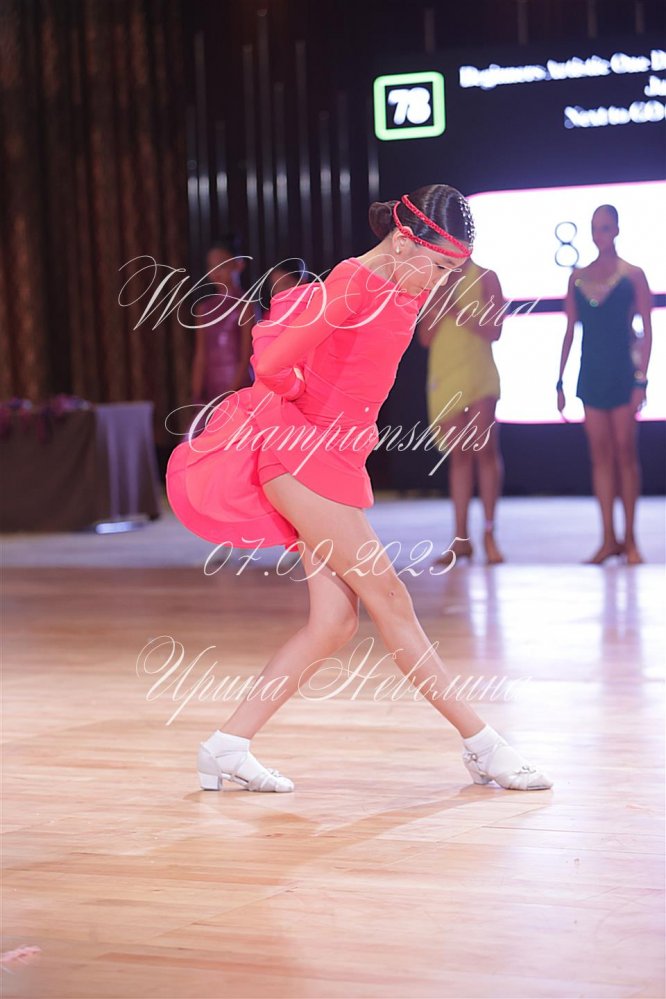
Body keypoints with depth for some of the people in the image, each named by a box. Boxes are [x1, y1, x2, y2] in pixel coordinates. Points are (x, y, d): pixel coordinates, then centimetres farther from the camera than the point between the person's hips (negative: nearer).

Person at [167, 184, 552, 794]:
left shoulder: (404, 291, 10)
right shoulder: (352, 286, -18)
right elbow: (270, 366, -22)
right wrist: (309, 403, 0)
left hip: (339, 461, 9)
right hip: (301, 456, -9)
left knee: (336, 620, 1)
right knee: (389, 598, -7)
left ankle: (228, 747, 5)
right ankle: (483, 745, -3)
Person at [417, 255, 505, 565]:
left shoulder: (485, 278, 4)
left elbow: (493, 331, -3)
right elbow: (425, 337, 9)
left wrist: (457, 310, -12)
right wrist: (438, 307, -7)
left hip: (479, 376, -3)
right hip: (443, 376, 3)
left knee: (485, 449, -9)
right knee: (458, 455, 3)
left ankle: (489, 533, -3)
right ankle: (461, 538, 3)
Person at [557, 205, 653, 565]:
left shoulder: (633, 276, -1)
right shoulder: (577, 277, 9)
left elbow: (647, 331, -4)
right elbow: (570, 331, 11)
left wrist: (641, 379, -12)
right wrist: (560, 380, 8)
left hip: (622, 372, -3)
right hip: (591, 374, 3)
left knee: (625, 453, -2)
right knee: (600, 455, 2)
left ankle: (629, 539, 4)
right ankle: (609, 538, 4)